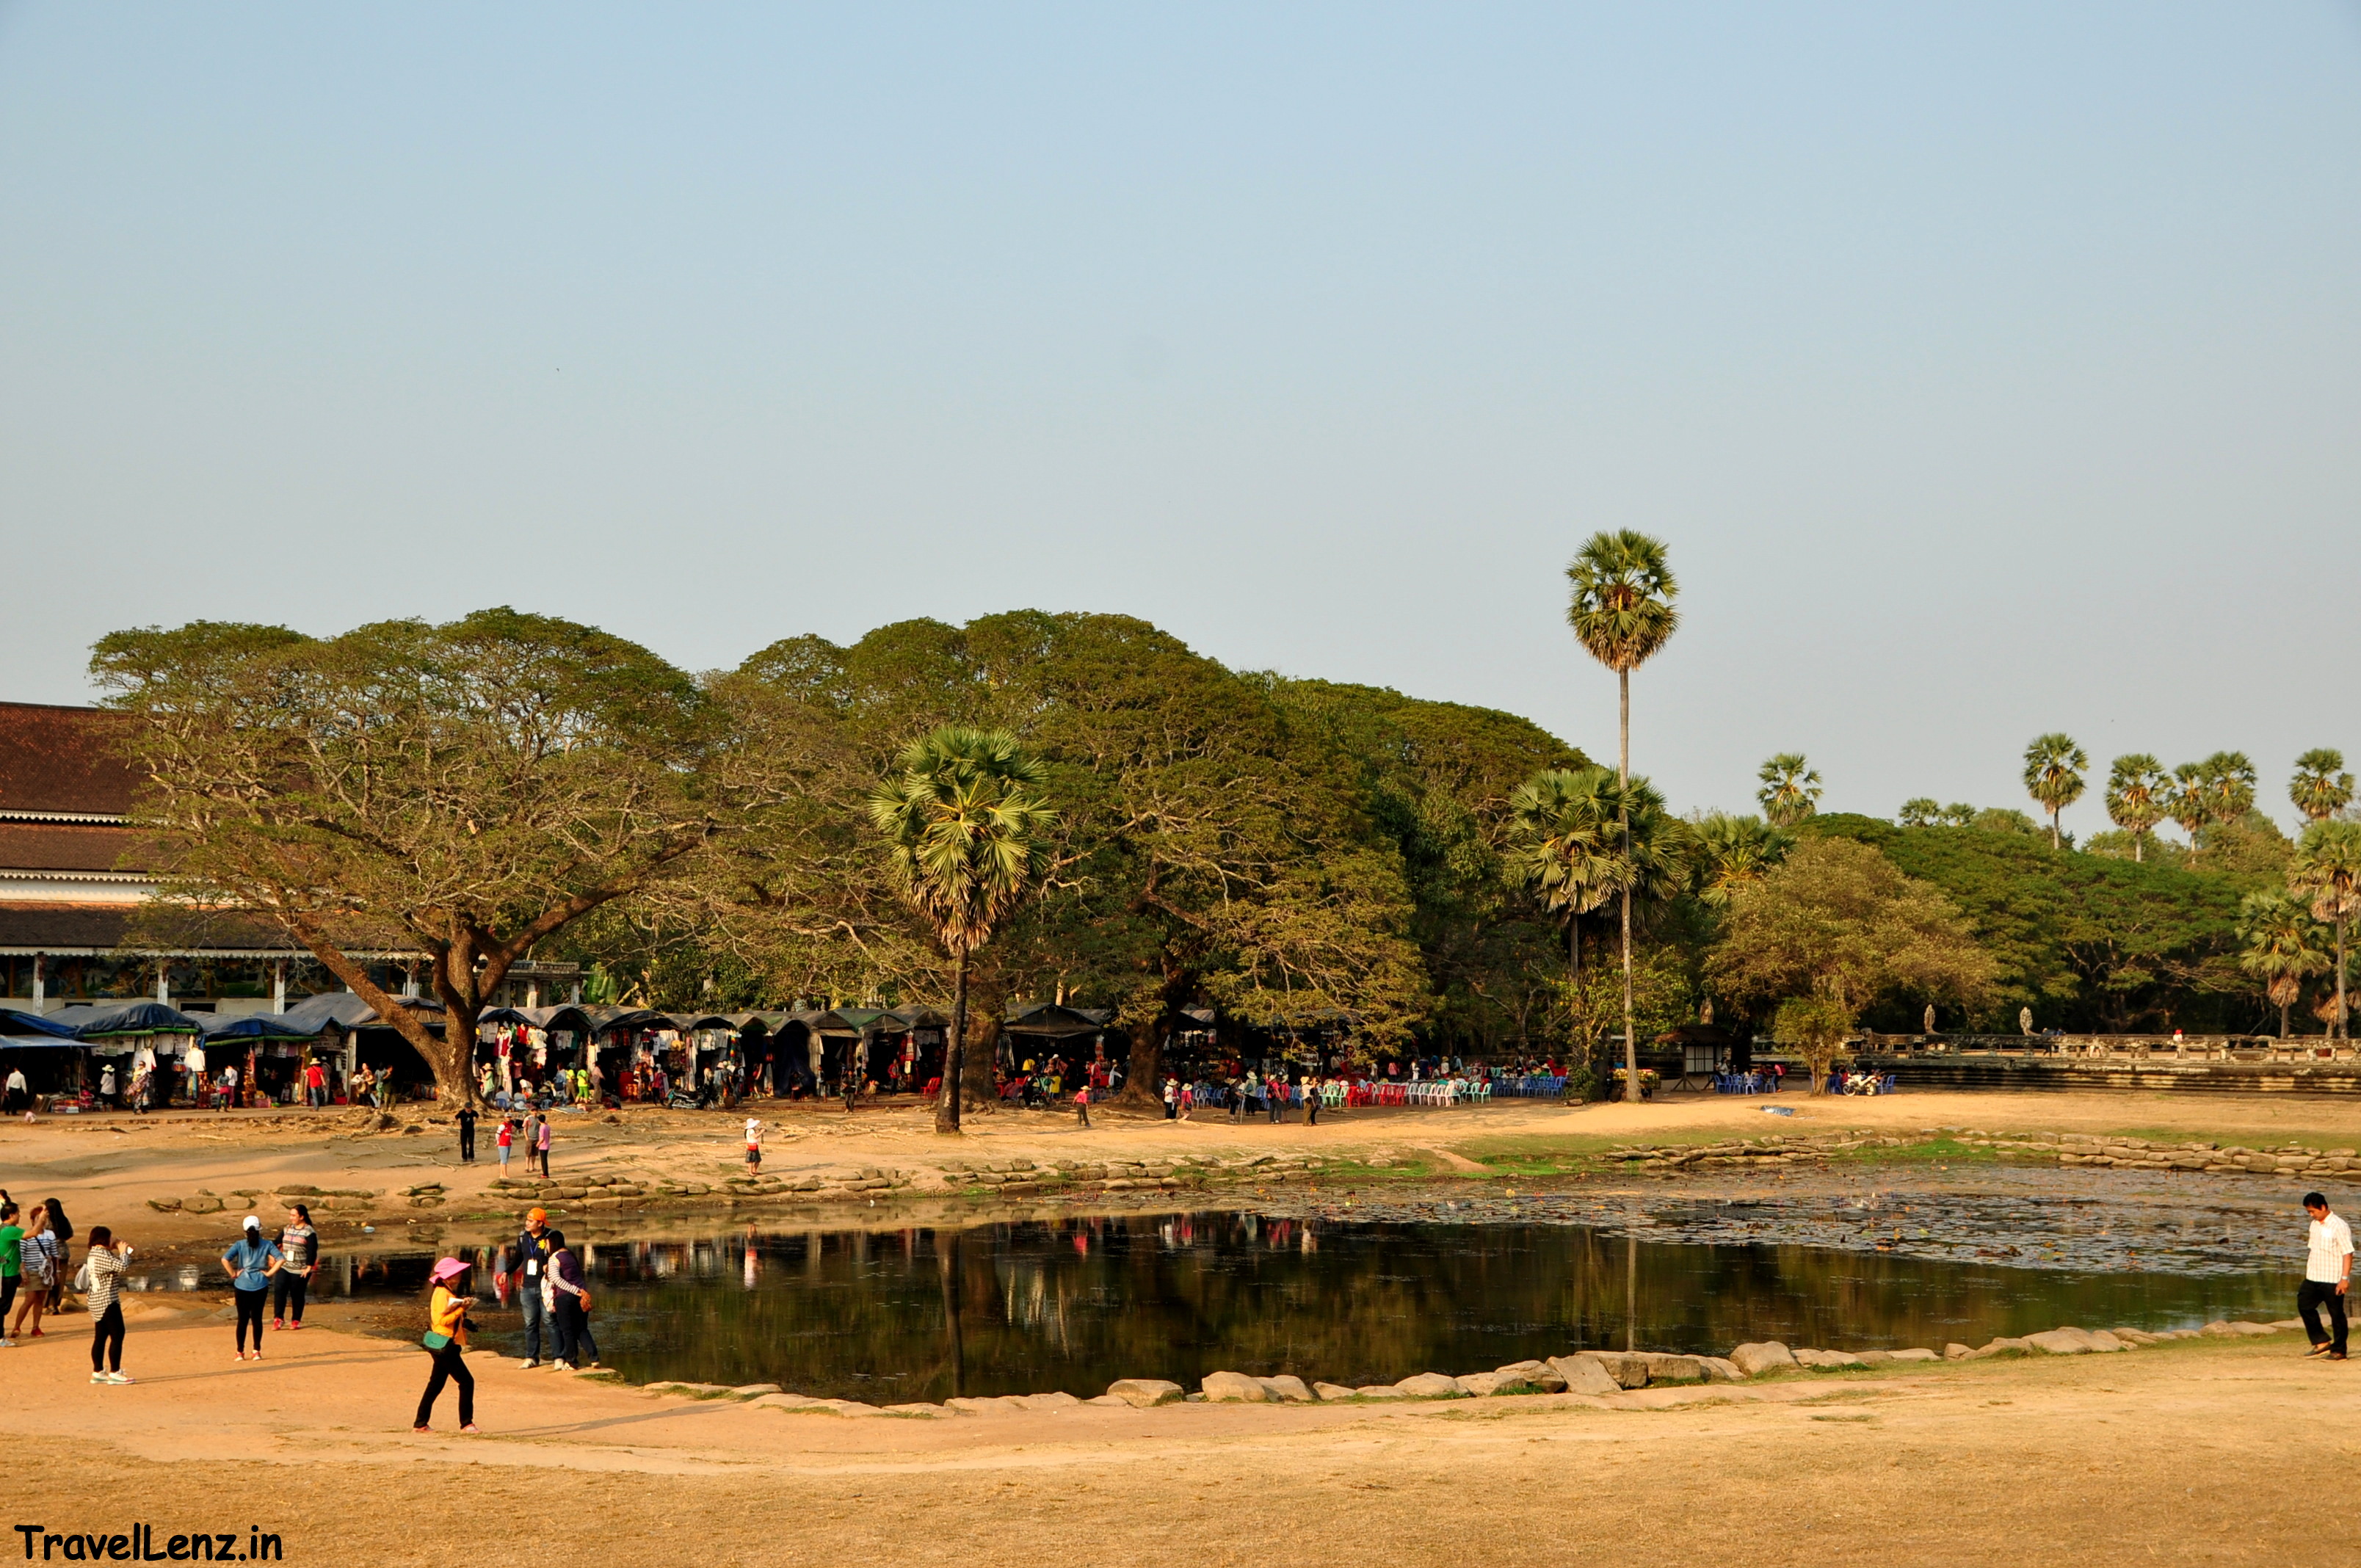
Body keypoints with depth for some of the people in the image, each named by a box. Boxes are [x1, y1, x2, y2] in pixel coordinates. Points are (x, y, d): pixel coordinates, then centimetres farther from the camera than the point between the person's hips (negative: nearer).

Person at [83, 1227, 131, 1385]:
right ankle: (114, 1373, -8)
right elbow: (121, 1266, -27)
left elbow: (114, 1269, 22)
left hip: (96, 1301, 10)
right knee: (117, 1335, -7)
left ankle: (98, 1372, 16)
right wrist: (123, 1253, -9)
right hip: (107, 1302, -10)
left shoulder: (93, 1254, 15)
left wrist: (123, 1253, 12)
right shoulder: (103, 1255, -17)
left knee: (100, 1337, 13)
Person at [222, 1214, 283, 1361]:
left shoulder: (240, 1245, -4)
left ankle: (240, 1353, 10)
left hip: (242, 1286, -1)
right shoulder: (267, 1245, -2)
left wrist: (233, 1273, -6)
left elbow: (225, 1259, -17)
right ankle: (257, 1351, 11)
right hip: (260, 1286, 1)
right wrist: (269, 1273, -4)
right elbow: (281, 1259, -11)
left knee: (243, 1319, 7)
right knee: (257, 1318, 10)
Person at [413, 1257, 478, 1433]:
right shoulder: (442, 1294, -16)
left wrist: (462, 1307, 3)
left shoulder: (448, 1293, 15)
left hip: (442, 1346, 11)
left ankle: (420, 1424, 19)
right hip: (444, 1345, -11)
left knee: (436, 1384, 15)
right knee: (466, 1381, -9)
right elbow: (441, 1320, -23)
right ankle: (466, 1423, -7)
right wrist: (461, 1309, -23)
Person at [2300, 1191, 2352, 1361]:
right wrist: (2309, 1270, 19)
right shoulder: (2315, 1225, 12)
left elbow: (2348, 1253, -16)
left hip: (2333, 1280, -8)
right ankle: (2322, 1342, 14)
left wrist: (2345, 1278, -20)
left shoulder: (2339, 1226, -14)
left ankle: (2338, 1350, 11)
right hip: (2314, 1277, 8)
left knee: (2336, 1314, 1)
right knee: (2304, 1305, 3)